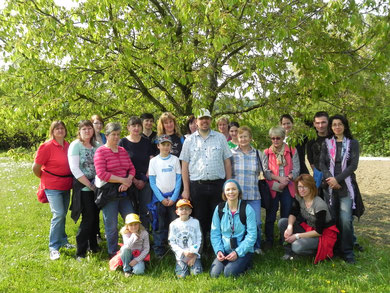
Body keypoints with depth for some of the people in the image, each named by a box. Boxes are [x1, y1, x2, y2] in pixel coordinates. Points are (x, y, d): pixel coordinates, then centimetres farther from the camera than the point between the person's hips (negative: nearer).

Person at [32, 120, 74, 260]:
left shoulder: (68, 146, 3)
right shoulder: (47, 146, -14)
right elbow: (36, 167, -9)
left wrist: (69, 179, 11)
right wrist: (44, 178, 5)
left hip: (66, 185, 6)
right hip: (52, 186, -6)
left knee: (63, 214, 16)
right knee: (59, 214, -14)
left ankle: (62, 240, 33)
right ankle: (53, 247, -4)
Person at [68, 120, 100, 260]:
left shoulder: (97, 145, 8)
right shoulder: (75, 145, -8)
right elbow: (74, 169, -14)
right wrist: (90, 185, -13)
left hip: (96, 187, 5)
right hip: (83, 188, -5)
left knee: (95, 217, 11)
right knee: (88, 218, -6)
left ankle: (94, 245, 29)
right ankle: (80, 252, 4)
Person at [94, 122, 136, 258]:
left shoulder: (123, 151, 14)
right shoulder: (100, 151, -5)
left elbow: (132, 168, 10)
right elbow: (101, 174, -15)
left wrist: (128, 181, -10)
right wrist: (122, 180, -15)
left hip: (123, 191, 6)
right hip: (108, 192, -6)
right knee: (111, 225, 1)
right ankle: (113, 253, 17)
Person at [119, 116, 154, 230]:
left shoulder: (146, 142, 8)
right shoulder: (123, 142, 0)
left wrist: (144, 179, -4)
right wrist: (134, 180, -9)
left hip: (145, 181, 2)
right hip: (130, 182, -2)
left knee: (145, 210, 2)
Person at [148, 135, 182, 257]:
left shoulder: (175, 159, 3)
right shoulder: (153, 161, 1)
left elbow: (178, 179, 1)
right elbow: (152, 182, 0)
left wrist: (173, 198, -8)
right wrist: (162, 199, -7)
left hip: (173, 196, 0)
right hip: (159, 196, 0)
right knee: (159, 225, 3)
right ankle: (159, 250, 13)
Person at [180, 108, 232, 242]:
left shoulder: (220, 138, 9)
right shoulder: (189, 140, 7)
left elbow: (227, 162, 9)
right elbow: (184, 166, 6)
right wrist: (186, 189, 1)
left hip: (218, 184, 0)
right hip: (197, 186, 0)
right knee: (200, 220, 7)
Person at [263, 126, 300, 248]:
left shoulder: (292, 151, 5)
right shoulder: (267, 153, 5)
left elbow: (296, 170, 0)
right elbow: (265, 172, -2)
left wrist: (286, 180, -15)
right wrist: (279, 178, -15)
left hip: (288, 188, 0)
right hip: (272, 188, 0)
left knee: (286, 215, 6)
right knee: (270, 216, 4)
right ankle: (269, 241, 16)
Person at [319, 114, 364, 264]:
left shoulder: (353, 143, 5)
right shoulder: (326, 143, 11)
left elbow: (353, 165, -4)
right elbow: (322, 164, 5)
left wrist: (337, 179, -12)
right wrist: (330, 179, -11)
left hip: (346, 186, -2)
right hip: (329, 186, 2)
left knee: (346, 220, -9)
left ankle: (348, 251, 4)